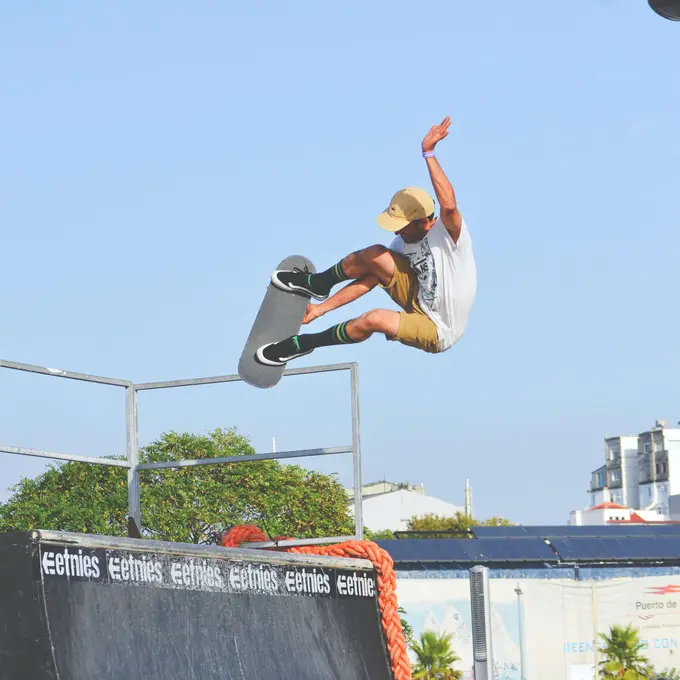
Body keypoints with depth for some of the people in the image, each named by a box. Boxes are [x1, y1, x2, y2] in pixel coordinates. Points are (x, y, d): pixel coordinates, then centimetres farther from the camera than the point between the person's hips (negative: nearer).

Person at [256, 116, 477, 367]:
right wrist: (323, 308, 1)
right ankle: (316, 285, 12)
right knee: (375, 257, -13)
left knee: (374, 319, -31)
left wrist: (429, 153, -52)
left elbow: (448, 204, -48)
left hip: (438, 333, -7)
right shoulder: (405, 242, -3)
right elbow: (368, 280, 4)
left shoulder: (449, 233, -24)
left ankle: (302, 344, -11)